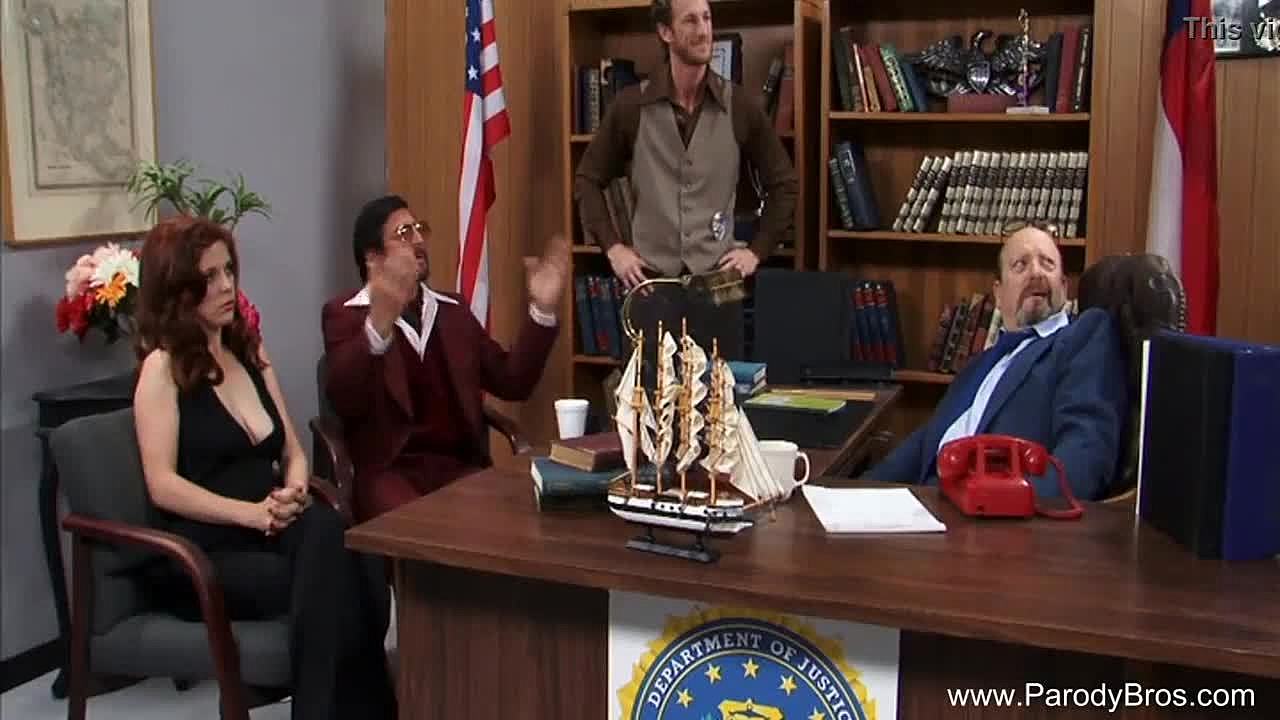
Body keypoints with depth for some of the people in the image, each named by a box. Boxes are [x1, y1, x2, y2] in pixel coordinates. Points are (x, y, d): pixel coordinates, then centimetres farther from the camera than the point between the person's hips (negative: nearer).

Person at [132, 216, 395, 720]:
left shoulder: (250, 351, 17)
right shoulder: (162, 366, -2)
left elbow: (292, 451, 17)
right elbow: (163, 486, -11)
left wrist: (294, 492, -6)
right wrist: (251, 512, -22)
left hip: (268, 533, 5)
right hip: (203, 556, -5)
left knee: (328, 532, -31)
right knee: (335, 579, -32)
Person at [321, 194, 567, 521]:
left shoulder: (452, 309, 18)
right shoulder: (345, 313, 3)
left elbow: (512, 383, 13)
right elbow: (342, 401, -15)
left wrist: (542, 309, 1)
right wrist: (379, 323, -31)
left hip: (460, 466, 4)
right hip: (388, 471, -4)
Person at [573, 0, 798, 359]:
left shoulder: (741, 107, 0)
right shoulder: (630, 106, -1)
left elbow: (783, 184, 10)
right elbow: (588, 179, 9)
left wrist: (757, 251, 4)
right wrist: (612, 247, 1)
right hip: (650, 283, 0)